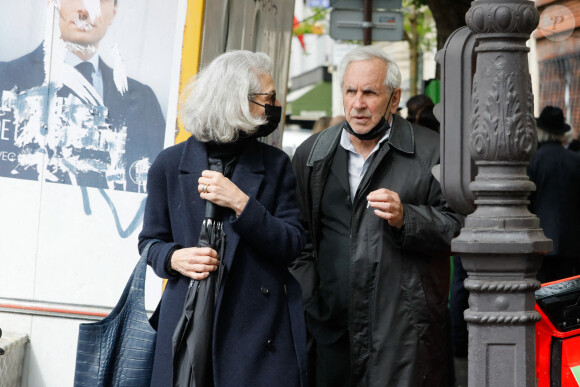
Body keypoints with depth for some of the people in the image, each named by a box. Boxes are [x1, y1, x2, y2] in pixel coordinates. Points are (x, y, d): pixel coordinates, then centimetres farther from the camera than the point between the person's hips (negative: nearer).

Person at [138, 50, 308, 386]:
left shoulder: (275, 164, 5)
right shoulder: (170, 164, 3)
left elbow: (294, 245, -1)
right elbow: (151, 241, 12)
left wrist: (241, 204, -13)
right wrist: (174, 258, -11)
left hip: (260, 326, 1)